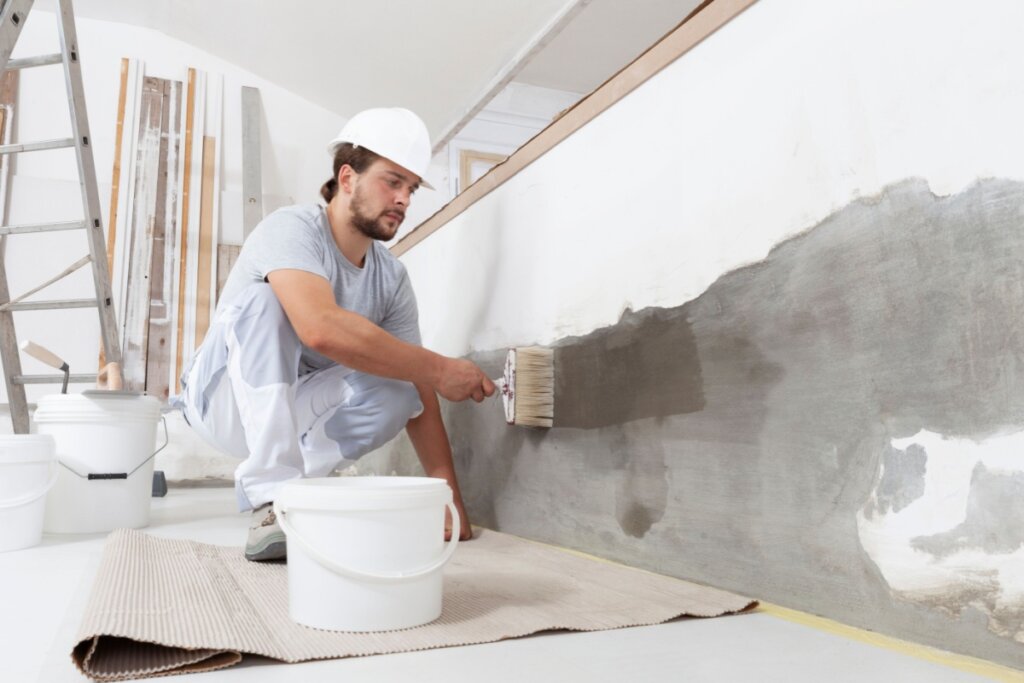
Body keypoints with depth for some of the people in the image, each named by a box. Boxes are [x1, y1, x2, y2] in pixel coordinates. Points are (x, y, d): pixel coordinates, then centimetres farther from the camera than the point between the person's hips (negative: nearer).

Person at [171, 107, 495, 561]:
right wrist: (438, 370, -35)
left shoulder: (392, 278, -5)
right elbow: (321, 329, -42)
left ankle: (281, 482, -4)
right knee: (266, 299, -31)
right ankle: (273, 506, -31)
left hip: (295, 412, 4)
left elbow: (420, 400, -8)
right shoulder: (293, 229, -21)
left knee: (398, 388, -21)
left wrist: (450, 497, -16)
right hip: (224, 399, -4)